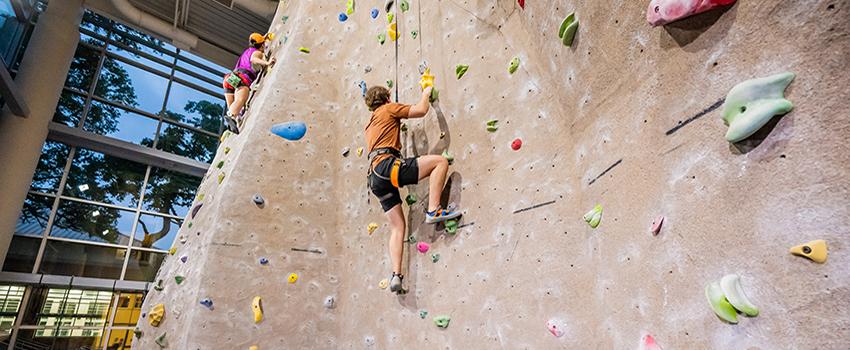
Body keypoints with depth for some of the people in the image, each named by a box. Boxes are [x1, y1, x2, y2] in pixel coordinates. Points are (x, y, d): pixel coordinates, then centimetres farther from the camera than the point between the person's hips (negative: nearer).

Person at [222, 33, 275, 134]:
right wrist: (267, 63, -31)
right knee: (240, 100, -33)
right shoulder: (257, 53, 11)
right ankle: (230, 116, -60)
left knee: (232, 107, 3)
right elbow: (253, 59, -14)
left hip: (230, 77, 9)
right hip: (242, 78, -9)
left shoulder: (247, 51, 35)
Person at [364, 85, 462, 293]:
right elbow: (421, 110, 3)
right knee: (440, 161, -8)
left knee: (397, 227, 8)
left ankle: (396, 275, -1)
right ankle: (433, 211, -15)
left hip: (376, 178, 8)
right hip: (388, 167, -8)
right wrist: (426, 93, 21)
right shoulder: (388, 109, 11)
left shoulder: (370, 125, 33)